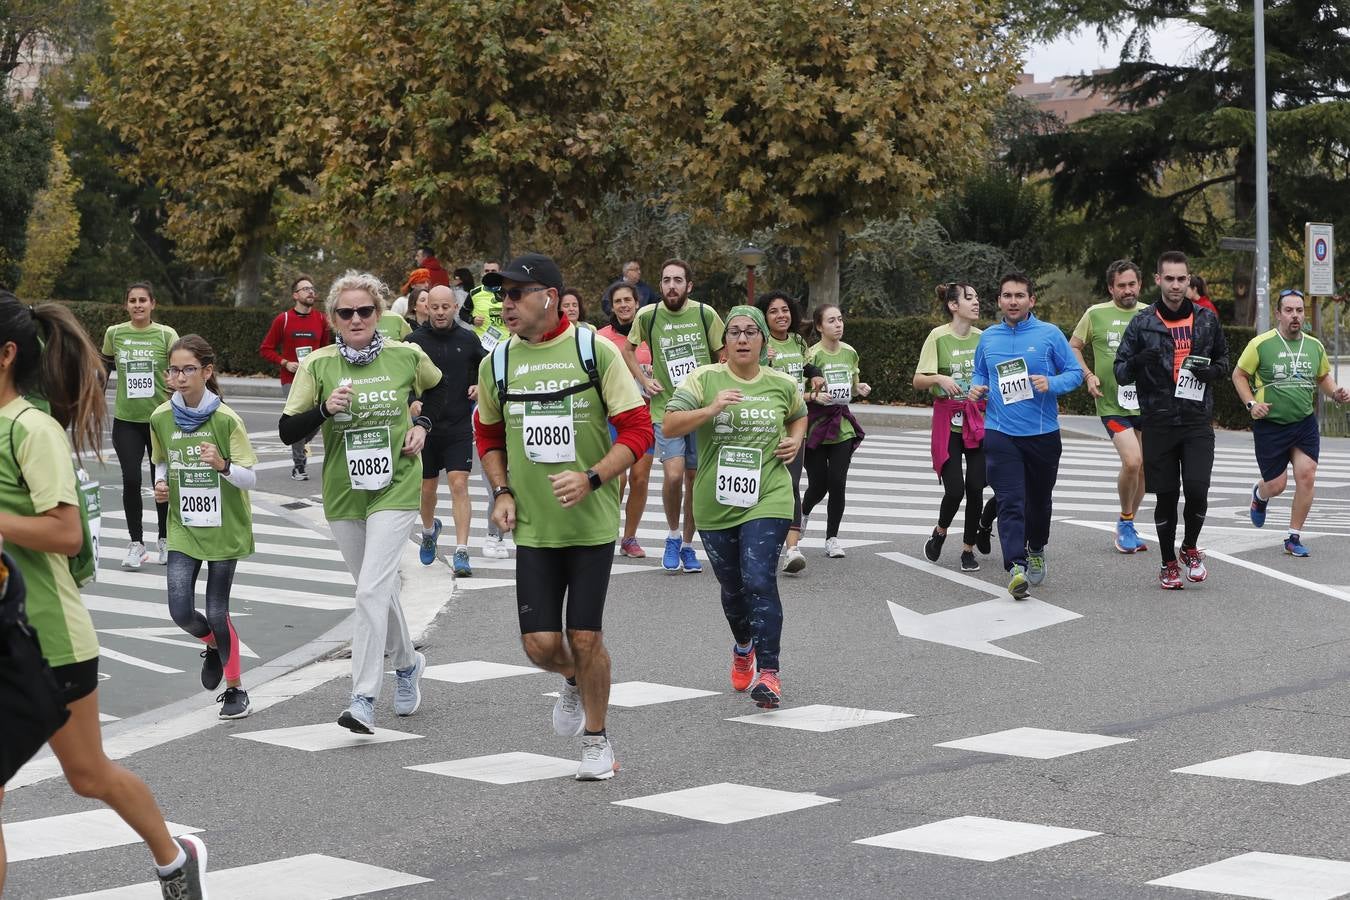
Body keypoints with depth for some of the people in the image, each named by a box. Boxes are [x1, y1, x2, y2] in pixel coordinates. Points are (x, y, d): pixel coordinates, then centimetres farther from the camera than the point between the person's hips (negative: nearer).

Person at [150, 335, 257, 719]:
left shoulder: (226, 420, -14)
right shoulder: (161, 419, -2)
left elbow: (250, 478, -14)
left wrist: (222, 465, -33)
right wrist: (161, 484, -4)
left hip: (225, 528, -3)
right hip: (183, 527, 3)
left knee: (217, 612, -1)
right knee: (181, 612, -7)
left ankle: (235, 688, 19)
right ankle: (213, 646, 28)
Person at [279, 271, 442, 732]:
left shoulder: (407, 357, -4)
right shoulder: (318, 365, -4)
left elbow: (437, 388, 19)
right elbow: (287, 431, -6)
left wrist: (422, 424, 3)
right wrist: (324, 408, -22)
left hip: (395, 489, -3)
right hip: (343, 493, 3)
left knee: (372, 591, -16)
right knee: (380, 589, 16)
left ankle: (364, 698, -14)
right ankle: (407, 663, 42)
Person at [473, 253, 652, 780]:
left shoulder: (595, 351, -8)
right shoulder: (497, 362, 3)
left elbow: (637, 430, -8)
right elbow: (488, 435, 19)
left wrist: (591, 478, -20)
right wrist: (502, 493, 4)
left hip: (592, 522, -3)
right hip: (532, 525, 3)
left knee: (585, 638, -1)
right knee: (540, 643, -4)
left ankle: (596, 740, 21)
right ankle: (573, 681, 32)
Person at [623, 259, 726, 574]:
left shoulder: (705, 314, -4)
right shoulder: (648, 315, -3)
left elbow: (723, 355, 9)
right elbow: (628, 350, 15)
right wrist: (644, 380, 2)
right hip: (666, 409, -1)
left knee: (695, 478, 8)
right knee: (673, 474, -18)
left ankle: (687, 545, 24)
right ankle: (673, 536, 6)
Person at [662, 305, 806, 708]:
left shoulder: (783, 384, 4)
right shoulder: (703, 379, -3)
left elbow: (799, 416, 26)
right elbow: (669, 426, -11)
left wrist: (796, 440, 5)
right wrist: (710, 410, -24)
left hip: (767, 500, -1)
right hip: (715, 504, 1)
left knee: (759, 581, -16)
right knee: (732, 586, 15)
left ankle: (769, 672, -15)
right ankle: (743, 649, 43)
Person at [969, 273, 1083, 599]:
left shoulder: (1050, 334, -2)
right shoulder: (988, 338, 8)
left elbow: (1075, 373, 1)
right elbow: (980, 374, 23)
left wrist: (1052, 384, -18)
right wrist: (977, 388, 1)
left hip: (1043, 434, 0)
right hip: (1000, 434, 0)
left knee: (1039, 499, 16)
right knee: (1009, 502, -13)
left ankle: (1036, 550, 42)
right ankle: (1015, 567, -21)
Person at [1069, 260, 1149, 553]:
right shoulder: (1096, 314, 0)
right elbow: (1073, 347, 10)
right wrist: (1088, 375, -3)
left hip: (1148, 404, 4)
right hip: (1113, 404, -4)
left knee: (1143, 468, 9)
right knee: (1132, 461, -20)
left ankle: (1127, 527, 27)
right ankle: (1125, 521, 2)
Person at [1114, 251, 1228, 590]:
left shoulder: (1207, 319, 7)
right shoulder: (1142, 323, 1)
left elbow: (1223, 358, 21)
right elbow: (1121, 372, 2)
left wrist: (1213, 371, -3)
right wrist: (1137, 362, -21)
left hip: (1198, 421, 1)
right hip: (1158, 422, -1)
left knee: (1197, 488, -12)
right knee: (1166, 496, 4)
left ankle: (1190, 548, 15)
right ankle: (1169, 563, 20)